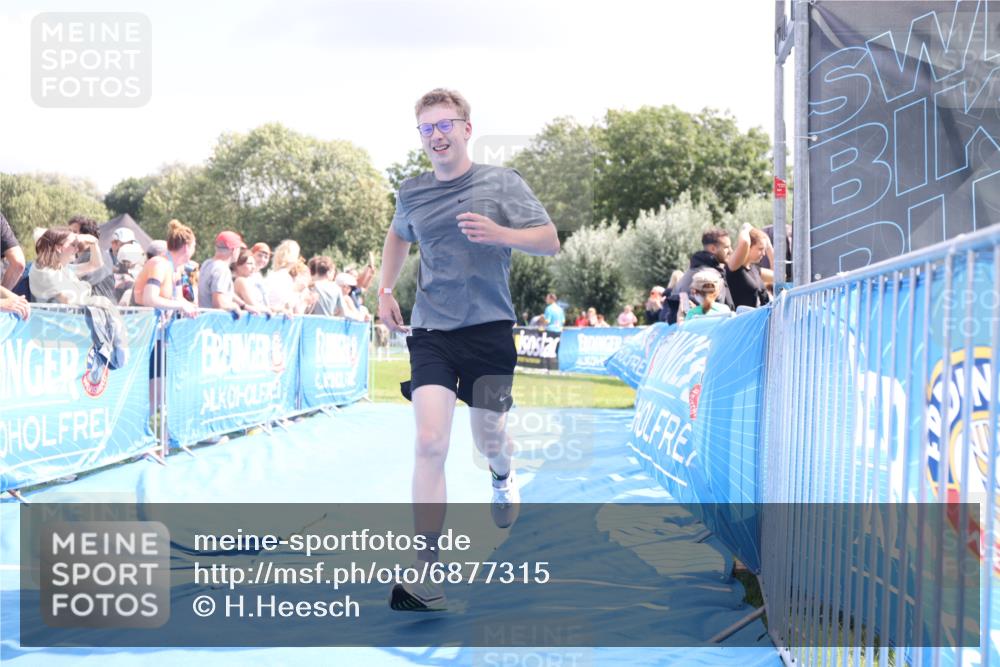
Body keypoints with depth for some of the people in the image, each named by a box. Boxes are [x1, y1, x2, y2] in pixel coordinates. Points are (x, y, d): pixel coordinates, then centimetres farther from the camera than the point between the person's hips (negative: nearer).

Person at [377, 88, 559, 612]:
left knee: (489, 440, 12)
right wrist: (385, 290, 16)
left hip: (489, 331, -1)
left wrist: (499, 233, -24)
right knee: (430, 443, -14)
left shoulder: (501, 183, -3)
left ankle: (502, 477, 53)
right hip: (431, 333, 1)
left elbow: (550, 241, -7)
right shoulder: (411, 193, 6)